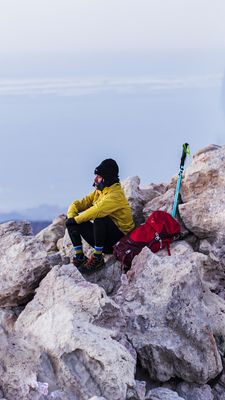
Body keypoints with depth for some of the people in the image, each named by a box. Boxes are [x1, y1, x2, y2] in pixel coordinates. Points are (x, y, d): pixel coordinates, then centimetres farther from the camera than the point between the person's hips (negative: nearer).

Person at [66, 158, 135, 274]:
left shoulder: (116, 194, -19)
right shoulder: (99, 191, 9)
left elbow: (98, 210, -34)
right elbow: (80, 203, 8)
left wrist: (76, 220, -24)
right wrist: (71, 216, -14)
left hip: (120, 237, -8)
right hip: (102, 238, 8)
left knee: (100, 218, -37)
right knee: (72, 222, -1)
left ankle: (97, 259, -27)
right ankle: (79, 257, -4)